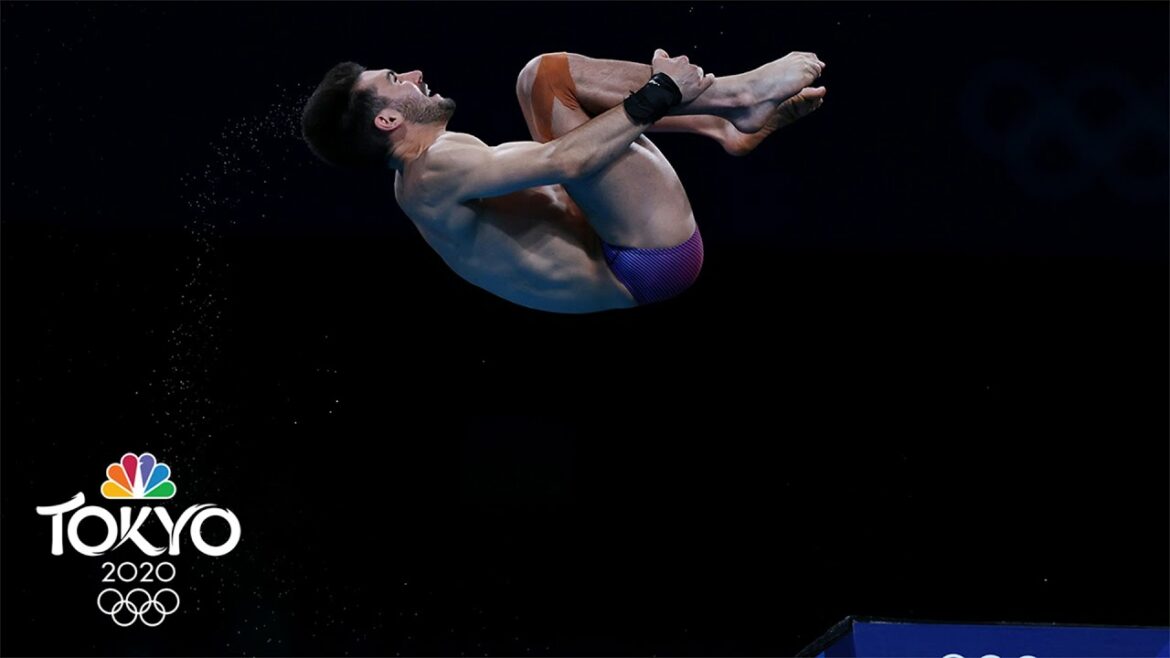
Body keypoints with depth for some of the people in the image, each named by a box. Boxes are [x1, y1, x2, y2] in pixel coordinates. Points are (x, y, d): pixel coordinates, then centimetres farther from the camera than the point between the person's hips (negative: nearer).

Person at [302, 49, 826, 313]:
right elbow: (563, 161, -26)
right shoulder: (437, 174, -16)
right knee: (547, 75, -18)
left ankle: (727, 123, 4)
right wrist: (659, 96, -19)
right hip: (656, 255, -11)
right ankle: (736, 96, -5)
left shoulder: (425, 172, 15)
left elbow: (552, 163, 24)